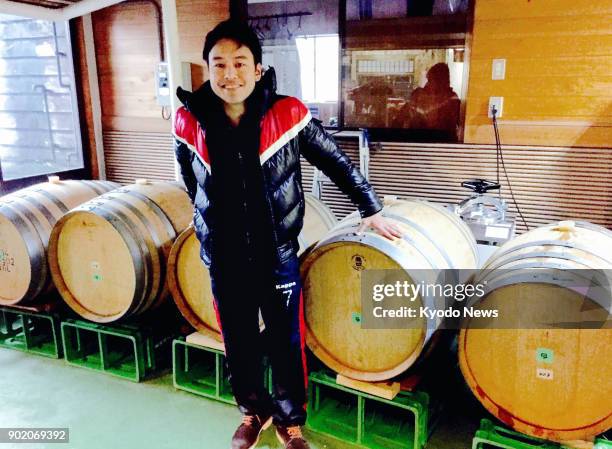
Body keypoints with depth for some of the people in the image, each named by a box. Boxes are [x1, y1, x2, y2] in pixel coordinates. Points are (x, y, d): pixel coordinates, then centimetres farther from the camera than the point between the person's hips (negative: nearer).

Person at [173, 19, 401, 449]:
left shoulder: (288, 115, -14)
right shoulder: (190, 121, -7)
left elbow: (337, 162, -2)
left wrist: (371, 209, 5)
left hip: (278, 256, -2)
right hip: (223, 259, 2)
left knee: (287, 342, 11)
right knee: (239, 342, 17)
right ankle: (254, 411, 43)